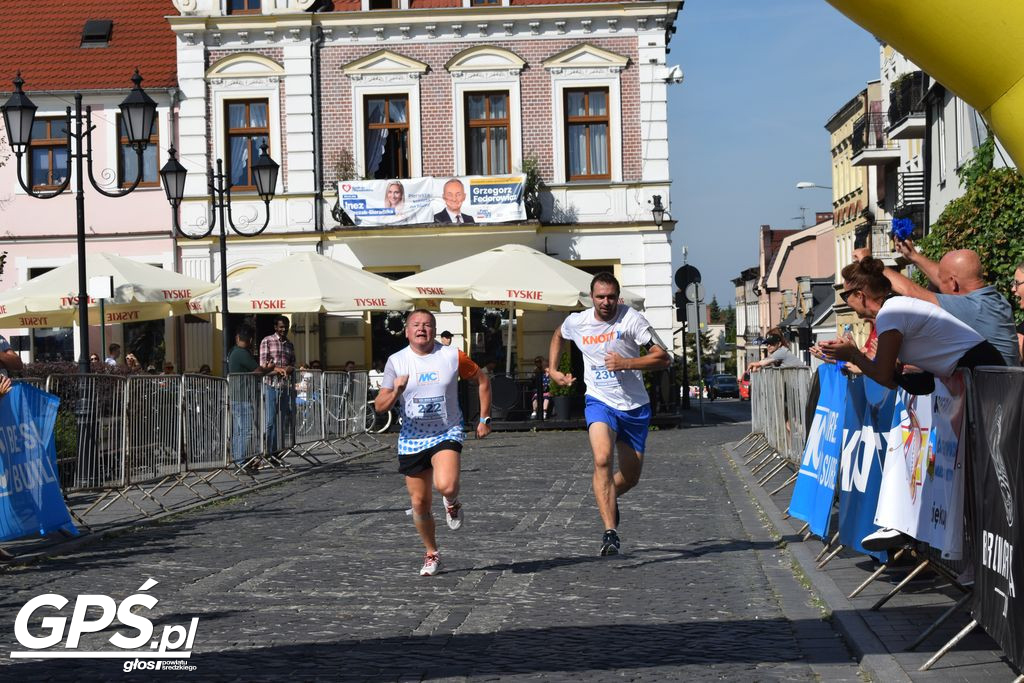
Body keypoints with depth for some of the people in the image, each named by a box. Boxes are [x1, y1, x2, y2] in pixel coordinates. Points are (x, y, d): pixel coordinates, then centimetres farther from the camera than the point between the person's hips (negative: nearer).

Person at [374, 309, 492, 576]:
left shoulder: (452, 356, -6)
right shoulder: (396, 361, -3)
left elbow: (482, 381, 8)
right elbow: (379, 407, -4)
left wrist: (484, 419, 5)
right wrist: (395, 391, -24)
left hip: (447, 433, -2)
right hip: (412, 438, 2)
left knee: (446, 485, -28)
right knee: (419, 502, 6)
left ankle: (452, 503, 10)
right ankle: (432, 554, 27)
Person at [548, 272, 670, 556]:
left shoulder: (631, 319, -13)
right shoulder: (576, 322, -2)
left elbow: (662, 358, -15)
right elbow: (558, 336, 24)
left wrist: (625, 363, -25)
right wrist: (552, 370, 16)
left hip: (635, 407, 0)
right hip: (600, 402, 0)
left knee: (630, 477, 10)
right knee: (602, 460, -27)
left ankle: (608, 497, 46)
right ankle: (610, 532, -28)